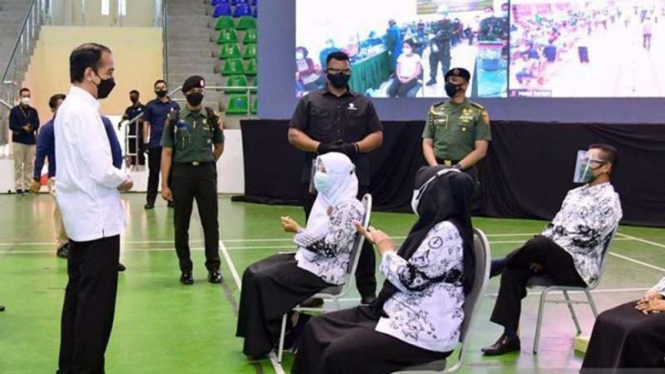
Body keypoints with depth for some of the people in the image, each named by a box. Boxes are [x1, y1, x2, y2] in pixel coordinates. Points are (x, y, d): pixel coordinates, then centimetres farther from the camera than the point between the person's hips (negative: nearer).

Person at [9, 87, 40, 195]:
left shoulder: (33, 111, 10)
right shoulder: (15, 110, 0)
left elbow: (36, 125, 2)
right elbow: (11, 125, -7)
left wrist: (30, 128, -16)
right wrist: (23, 128, -19)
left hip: (31, 141, 3)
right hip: (19, 141, -3)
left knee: (29, 165, 5)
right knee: (18, 165, -2)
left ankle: (27, 186, 9)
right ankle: (18, 187, 0)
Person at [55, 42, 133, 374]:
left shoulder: (69, 106, 12)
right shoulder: (84, 110, -19)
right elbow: (101, 170, -26)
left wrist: (114, 177, 4)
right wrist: (123, 181, -7)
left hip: (81, 217, 10)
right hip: (97, 219, -10)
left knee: (78, 295, 16)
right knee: (96, 301, -3)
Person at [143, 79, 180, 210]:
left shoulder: (174, 105, 8)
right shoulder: (150, 105, 4)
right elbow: (146, 124, 4)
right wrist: (145, 142, -4)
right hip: (154, 145, -1)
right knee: (153, 173, 3)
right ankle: (150, 200, 6)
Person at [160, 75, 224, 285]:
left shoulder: (212, 118, 4)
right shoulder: (175, 119, 0)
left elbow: (219, 147, 20)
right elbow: (167, 153, -3)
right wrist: (164, 185, -8)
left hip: (206, 174, 1)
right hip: (181, 173, -1)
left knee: (210, 223, 4)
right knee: (181, 225, 5)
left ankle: (213, 267, 15)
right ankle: (186, 269, 16)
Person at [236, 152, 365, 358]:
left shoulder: (348, 208, -19)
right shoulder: (327, 199, 10)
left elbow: (330, 248, -24)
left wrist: (298, 231, -20)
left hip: (326, 270, -10)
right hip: (309, 259, 10)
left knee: (262, 279, -17)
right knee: (253, 272, 0)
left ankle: (262, 343, -3)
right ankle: (259, 336, 5)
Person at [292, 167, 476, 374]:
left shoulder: (447, 231, -17)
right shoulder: (435, 226, 14)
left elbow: (411, 280, -20)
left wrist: (386, 250, -6)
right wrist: (379, 242, 18)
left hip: (425, 330, -10)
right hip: (402, 313, 11)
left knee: (339, 354, -23)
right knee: (318, 327, 2)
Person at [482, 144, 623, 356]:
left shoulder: (609, 201, -8)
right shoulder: (575, 193, 19)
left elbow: (585, 239, -17)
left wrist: (542, 251, -16)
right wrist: (539, 254, -3)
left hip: (578, 266, -8)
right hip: (553, 258, 8)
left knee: (539, 245, -33)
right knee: (513, 271, -17)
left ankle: (490, 268, -9)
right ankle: (510, 337, -16)